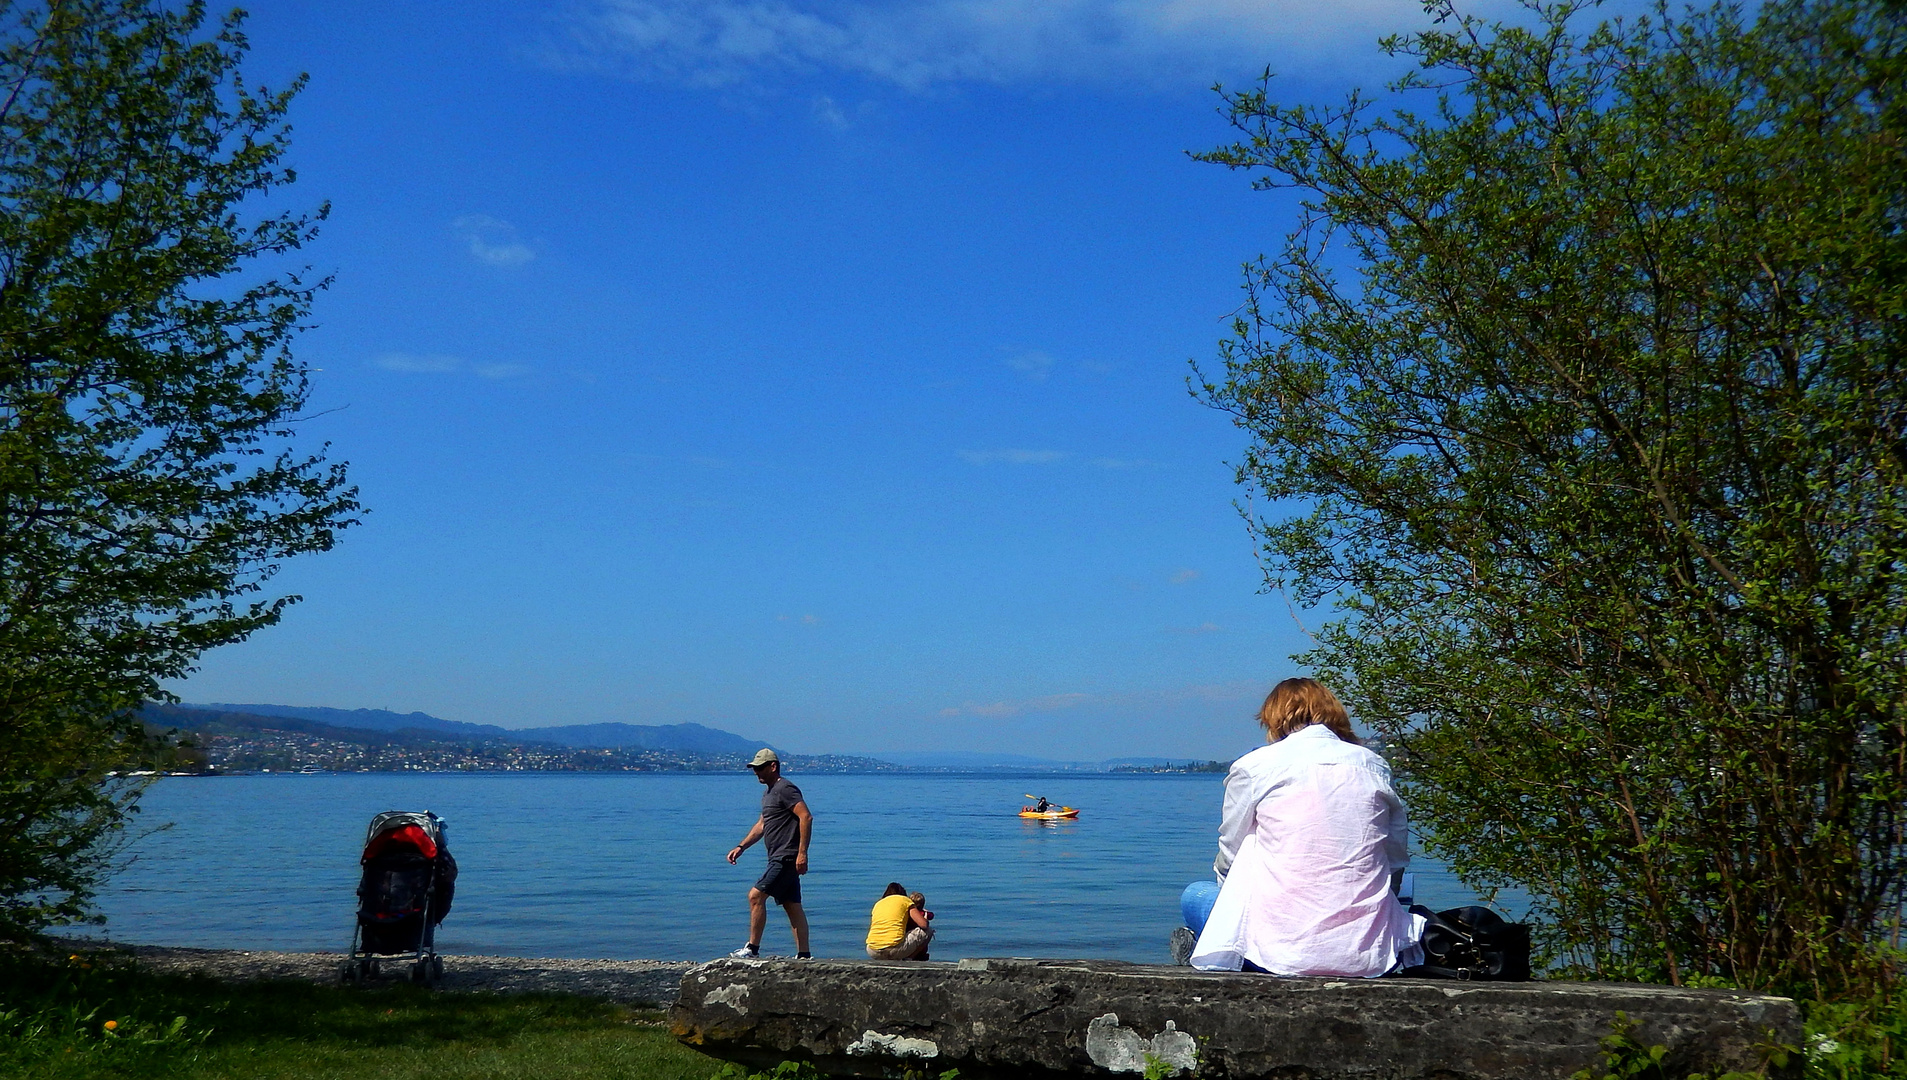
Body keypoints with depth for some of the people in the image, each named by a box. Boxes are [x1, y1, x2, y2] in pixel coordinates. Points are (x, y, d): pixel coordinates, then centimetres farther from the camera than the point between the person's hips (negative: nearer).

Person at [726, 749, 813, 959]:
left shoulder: (785, 789, -12)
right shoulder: (769, 792, 20)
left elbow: (806, 817, -20)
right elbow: (762, 825, 29)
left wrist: (802, 853, -23)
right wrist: (741, 847, 20)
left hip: (786, 858, -10)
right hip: (778, 859, 10)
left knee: (756, 896, -12)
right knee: (792, 907, 8)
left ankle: (752, 949, -7)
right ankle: (803, 956, 8)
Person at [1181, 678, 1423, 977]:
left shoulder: (1253, 766, 2)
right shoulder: (1373, 765, 10)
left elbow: (1229, 859, 10)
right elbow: (1397, 858, 14)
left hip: (1287, 948, -4)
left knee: (1194, 896, 24)